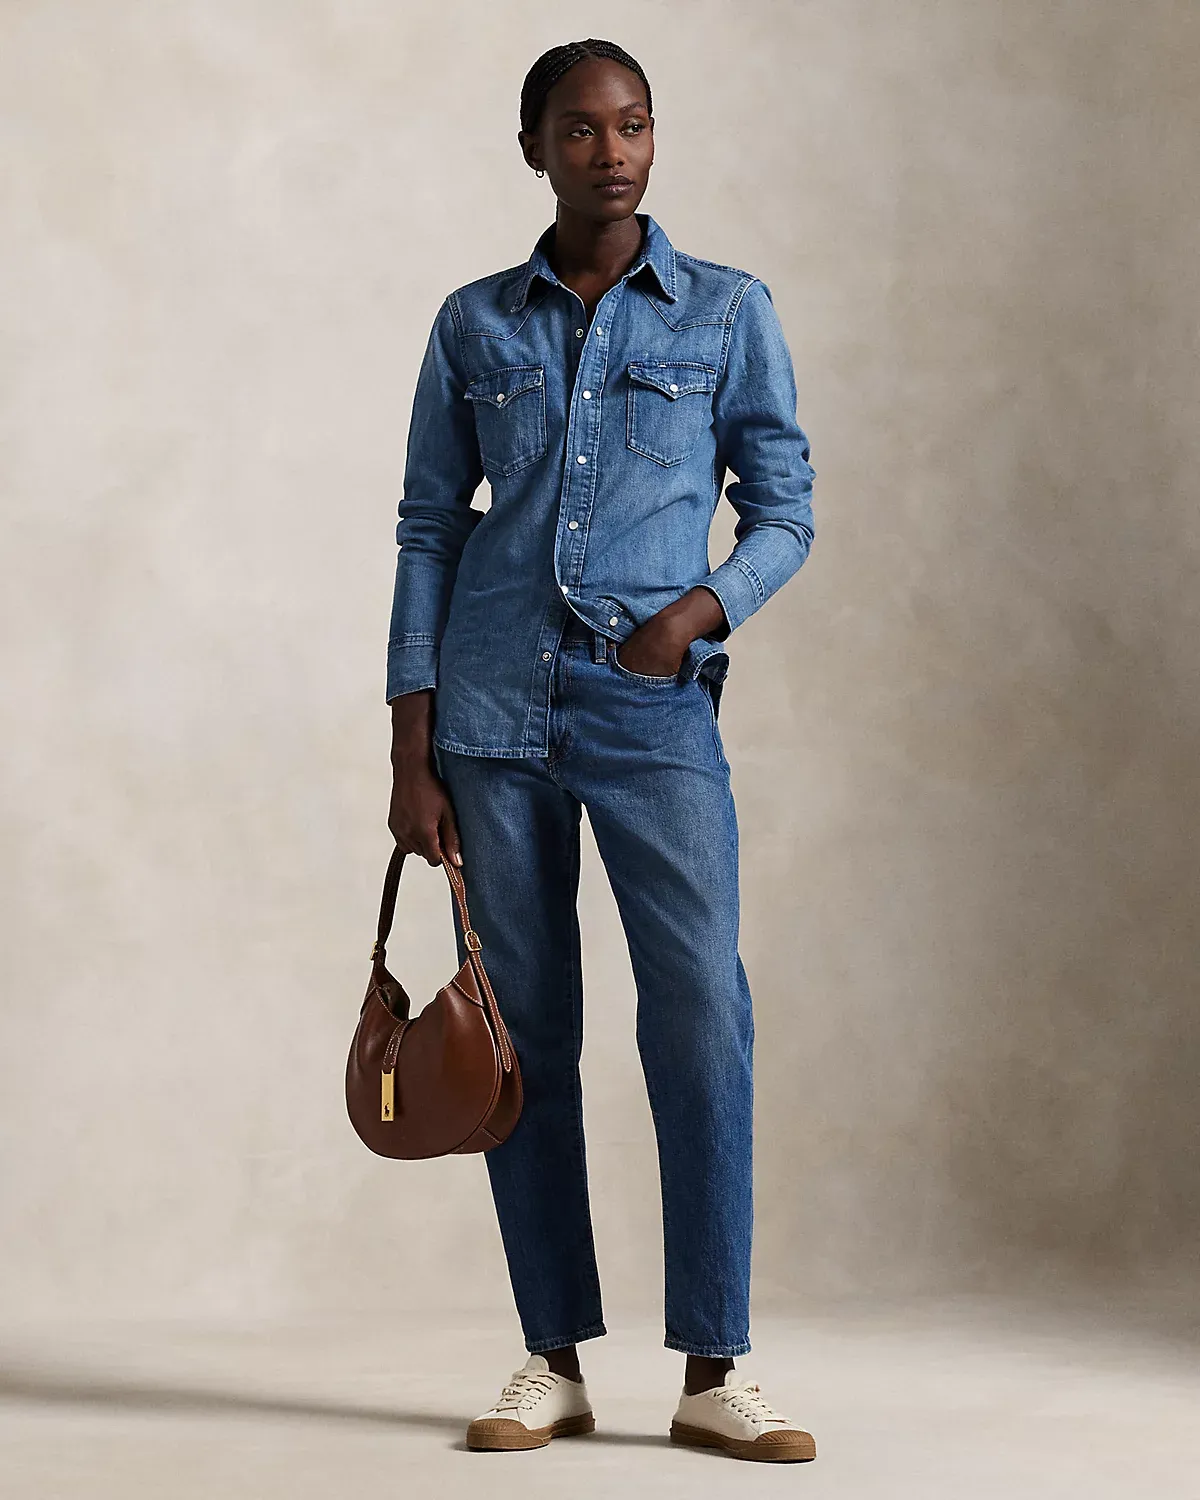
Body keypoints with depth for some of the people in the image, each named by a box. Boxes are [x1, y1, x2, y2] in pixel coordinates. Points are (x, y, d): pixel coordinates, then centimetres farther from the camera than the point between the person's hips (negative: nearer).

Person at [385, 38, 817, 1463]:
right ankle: (555, 1361, 11)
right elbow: (428, 531, 10)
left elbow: (784, 507, 9)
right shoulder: (474, 326, 10)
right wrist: (409, 754, 3)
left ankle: (713, 1371, -6)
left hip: (654, 708, -1)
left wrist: (703, 608, -12)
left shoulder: (729, 313, 7)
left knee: (702, 1013, -12)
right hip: (491, 710, 2)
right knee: (524, 1032, 3)